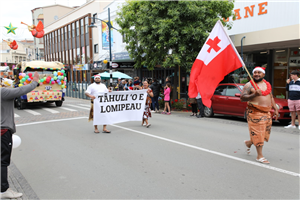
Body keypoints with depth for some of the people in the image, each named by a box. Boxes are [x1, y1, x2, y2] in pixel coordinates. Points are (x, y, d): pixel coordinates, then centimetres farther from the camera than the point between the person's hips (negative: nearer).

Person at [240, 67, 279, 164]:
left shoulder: (267, 84, 16)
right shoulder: (249, 85, -4)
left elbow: (271, 97, 23)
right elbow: (242, 98, -12)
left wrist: (275, 109, 15)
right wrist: (254, 95, -25)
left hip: (267, 112, 7)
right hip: (255, 112, -7)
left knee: (265, 133, 11)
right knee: (258, 133, -7)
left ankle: (248, 142, 35)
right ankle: (260, 156, 1)